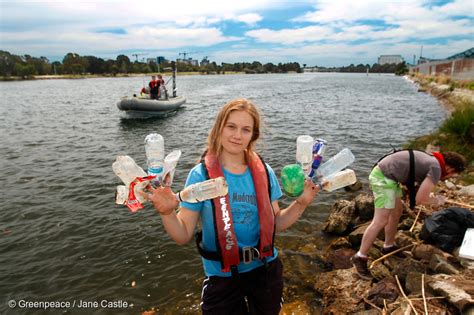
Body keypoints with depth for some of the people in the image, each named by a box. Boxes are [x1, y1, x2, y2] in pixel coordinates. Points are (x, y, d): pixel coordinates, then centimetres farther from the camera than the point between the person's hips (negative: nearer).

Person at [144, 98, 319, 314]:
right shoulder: (201, 175, -14)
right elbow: (183, 236, -12)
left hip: (266, 270, 4)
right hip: (222, 277, -3)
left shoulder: (264, 172, -6)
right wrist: (167, 213, -30)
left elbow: (275, 223, 3)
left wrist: (301, 203, -10)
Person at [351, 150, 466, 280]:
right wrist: (436, 201, 9)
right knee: (381, 221, -7)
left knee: (397, 211, 21)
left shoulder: (430, 159, 18)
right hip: (383, 177, -10)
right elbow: (419, 199, -11)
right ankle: (359, 258, 0)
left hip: (384, 173, 10)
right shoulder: (436, 168, -9)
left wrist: (427, 193, 25)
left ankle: (389, 246, 36)